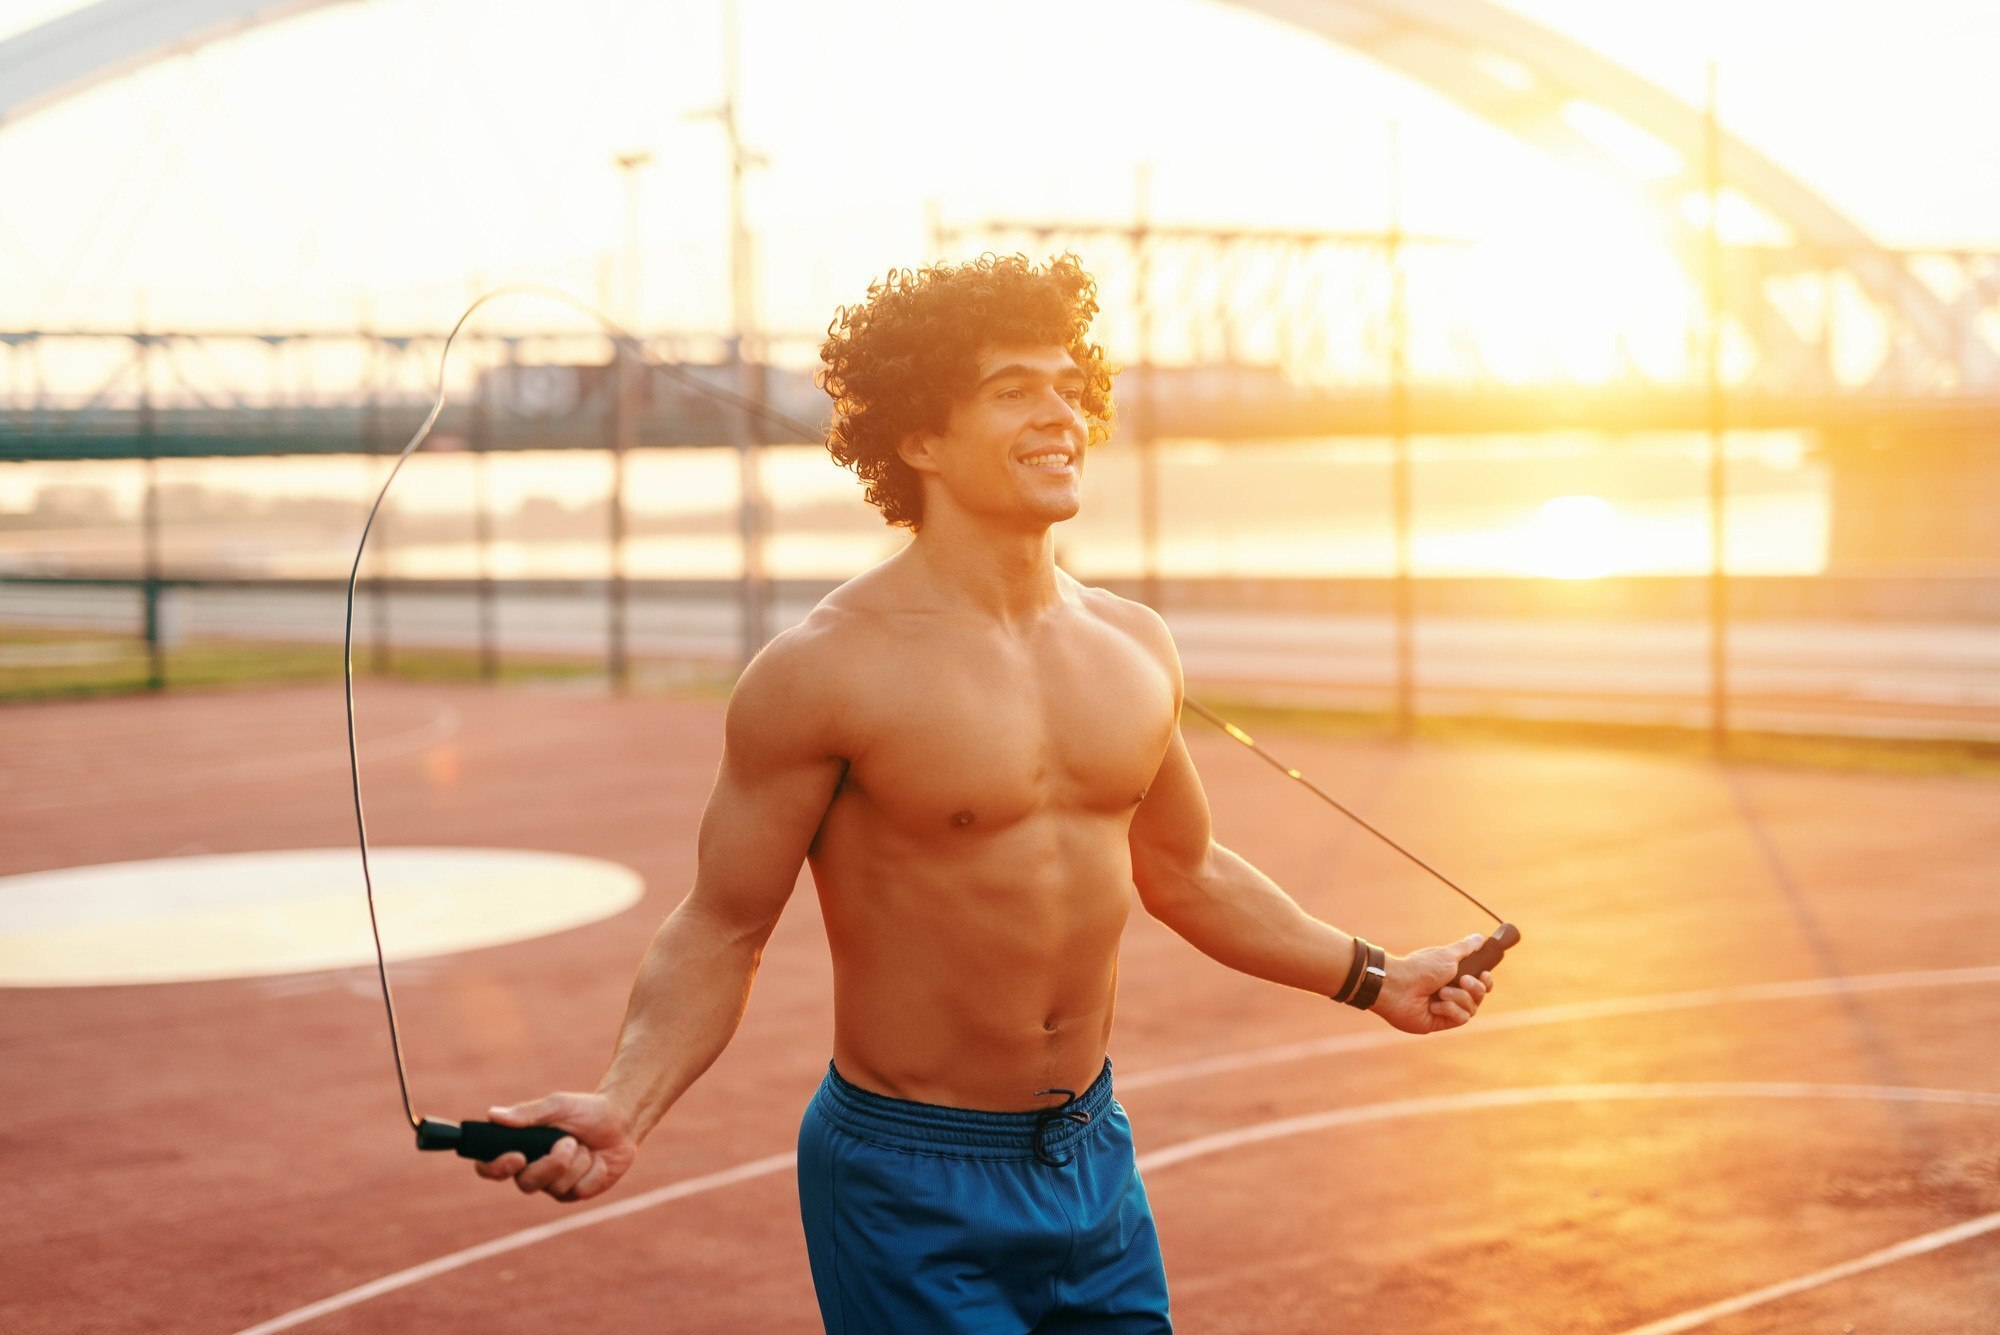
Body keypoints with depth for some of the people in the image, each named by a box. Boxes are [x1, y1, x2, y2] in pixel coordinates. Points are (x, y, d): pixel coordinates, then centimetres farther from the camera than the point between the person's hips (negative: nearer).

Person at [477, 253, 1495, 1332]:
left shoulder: (1133, 646, 3)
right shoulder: (825, 670, -15)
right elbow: (718, 934, -11)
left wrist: (1372, 978, 22)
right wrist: (623, 1105, -26)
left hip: (1094, 1160, 6)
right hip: (913, 1191, -6)